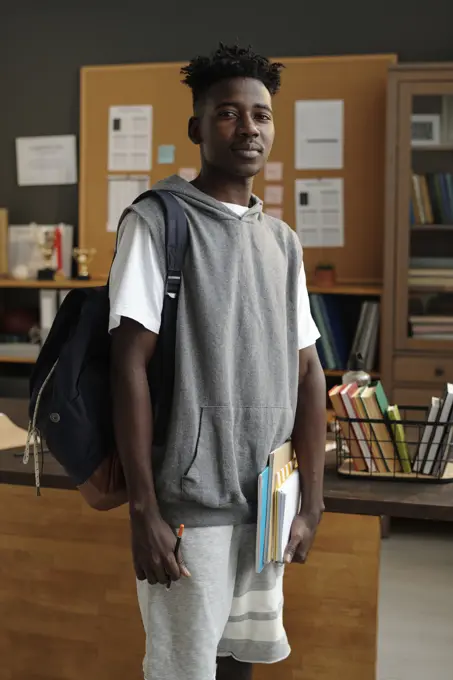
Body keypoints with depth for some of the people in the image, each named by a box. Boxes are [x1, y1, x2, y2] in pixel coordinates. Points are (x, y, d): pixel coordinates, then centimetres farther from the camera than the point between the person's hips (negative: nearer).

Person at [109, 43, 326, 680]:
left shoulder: (283, 241, 10)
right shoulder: (156, 222, -7)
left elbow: (307, 372, 10)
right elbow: (130, 367, -12)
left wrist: (311, 502, 6)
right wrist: (144, 510, -15)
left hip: (266, 503, 5)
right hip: (189, 502, -5)